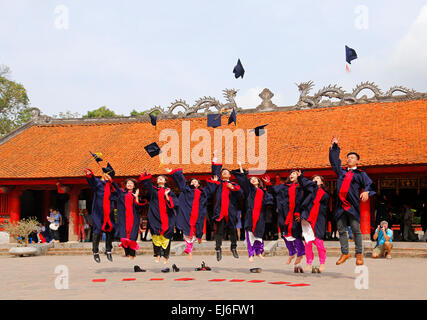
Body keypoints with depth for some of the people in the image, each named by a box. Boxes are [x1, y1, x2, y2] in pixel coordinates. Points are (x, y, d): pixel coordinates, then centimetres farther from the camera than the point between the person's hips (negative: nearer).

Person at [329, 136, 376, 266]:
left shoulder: (360, 174, 9)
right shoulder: (341, 171, 19)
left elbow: (369, 184, -3)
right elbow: (334, 160, 28)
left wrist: (366, 192, -24)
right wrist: (334, 146, 26)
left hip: (353, 205, -4)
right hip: (341, 204, 4)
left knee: (356, 229, -7)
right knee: (341, 230, 4)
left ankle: (359, 254, 2)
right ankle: (345, 253, 12)